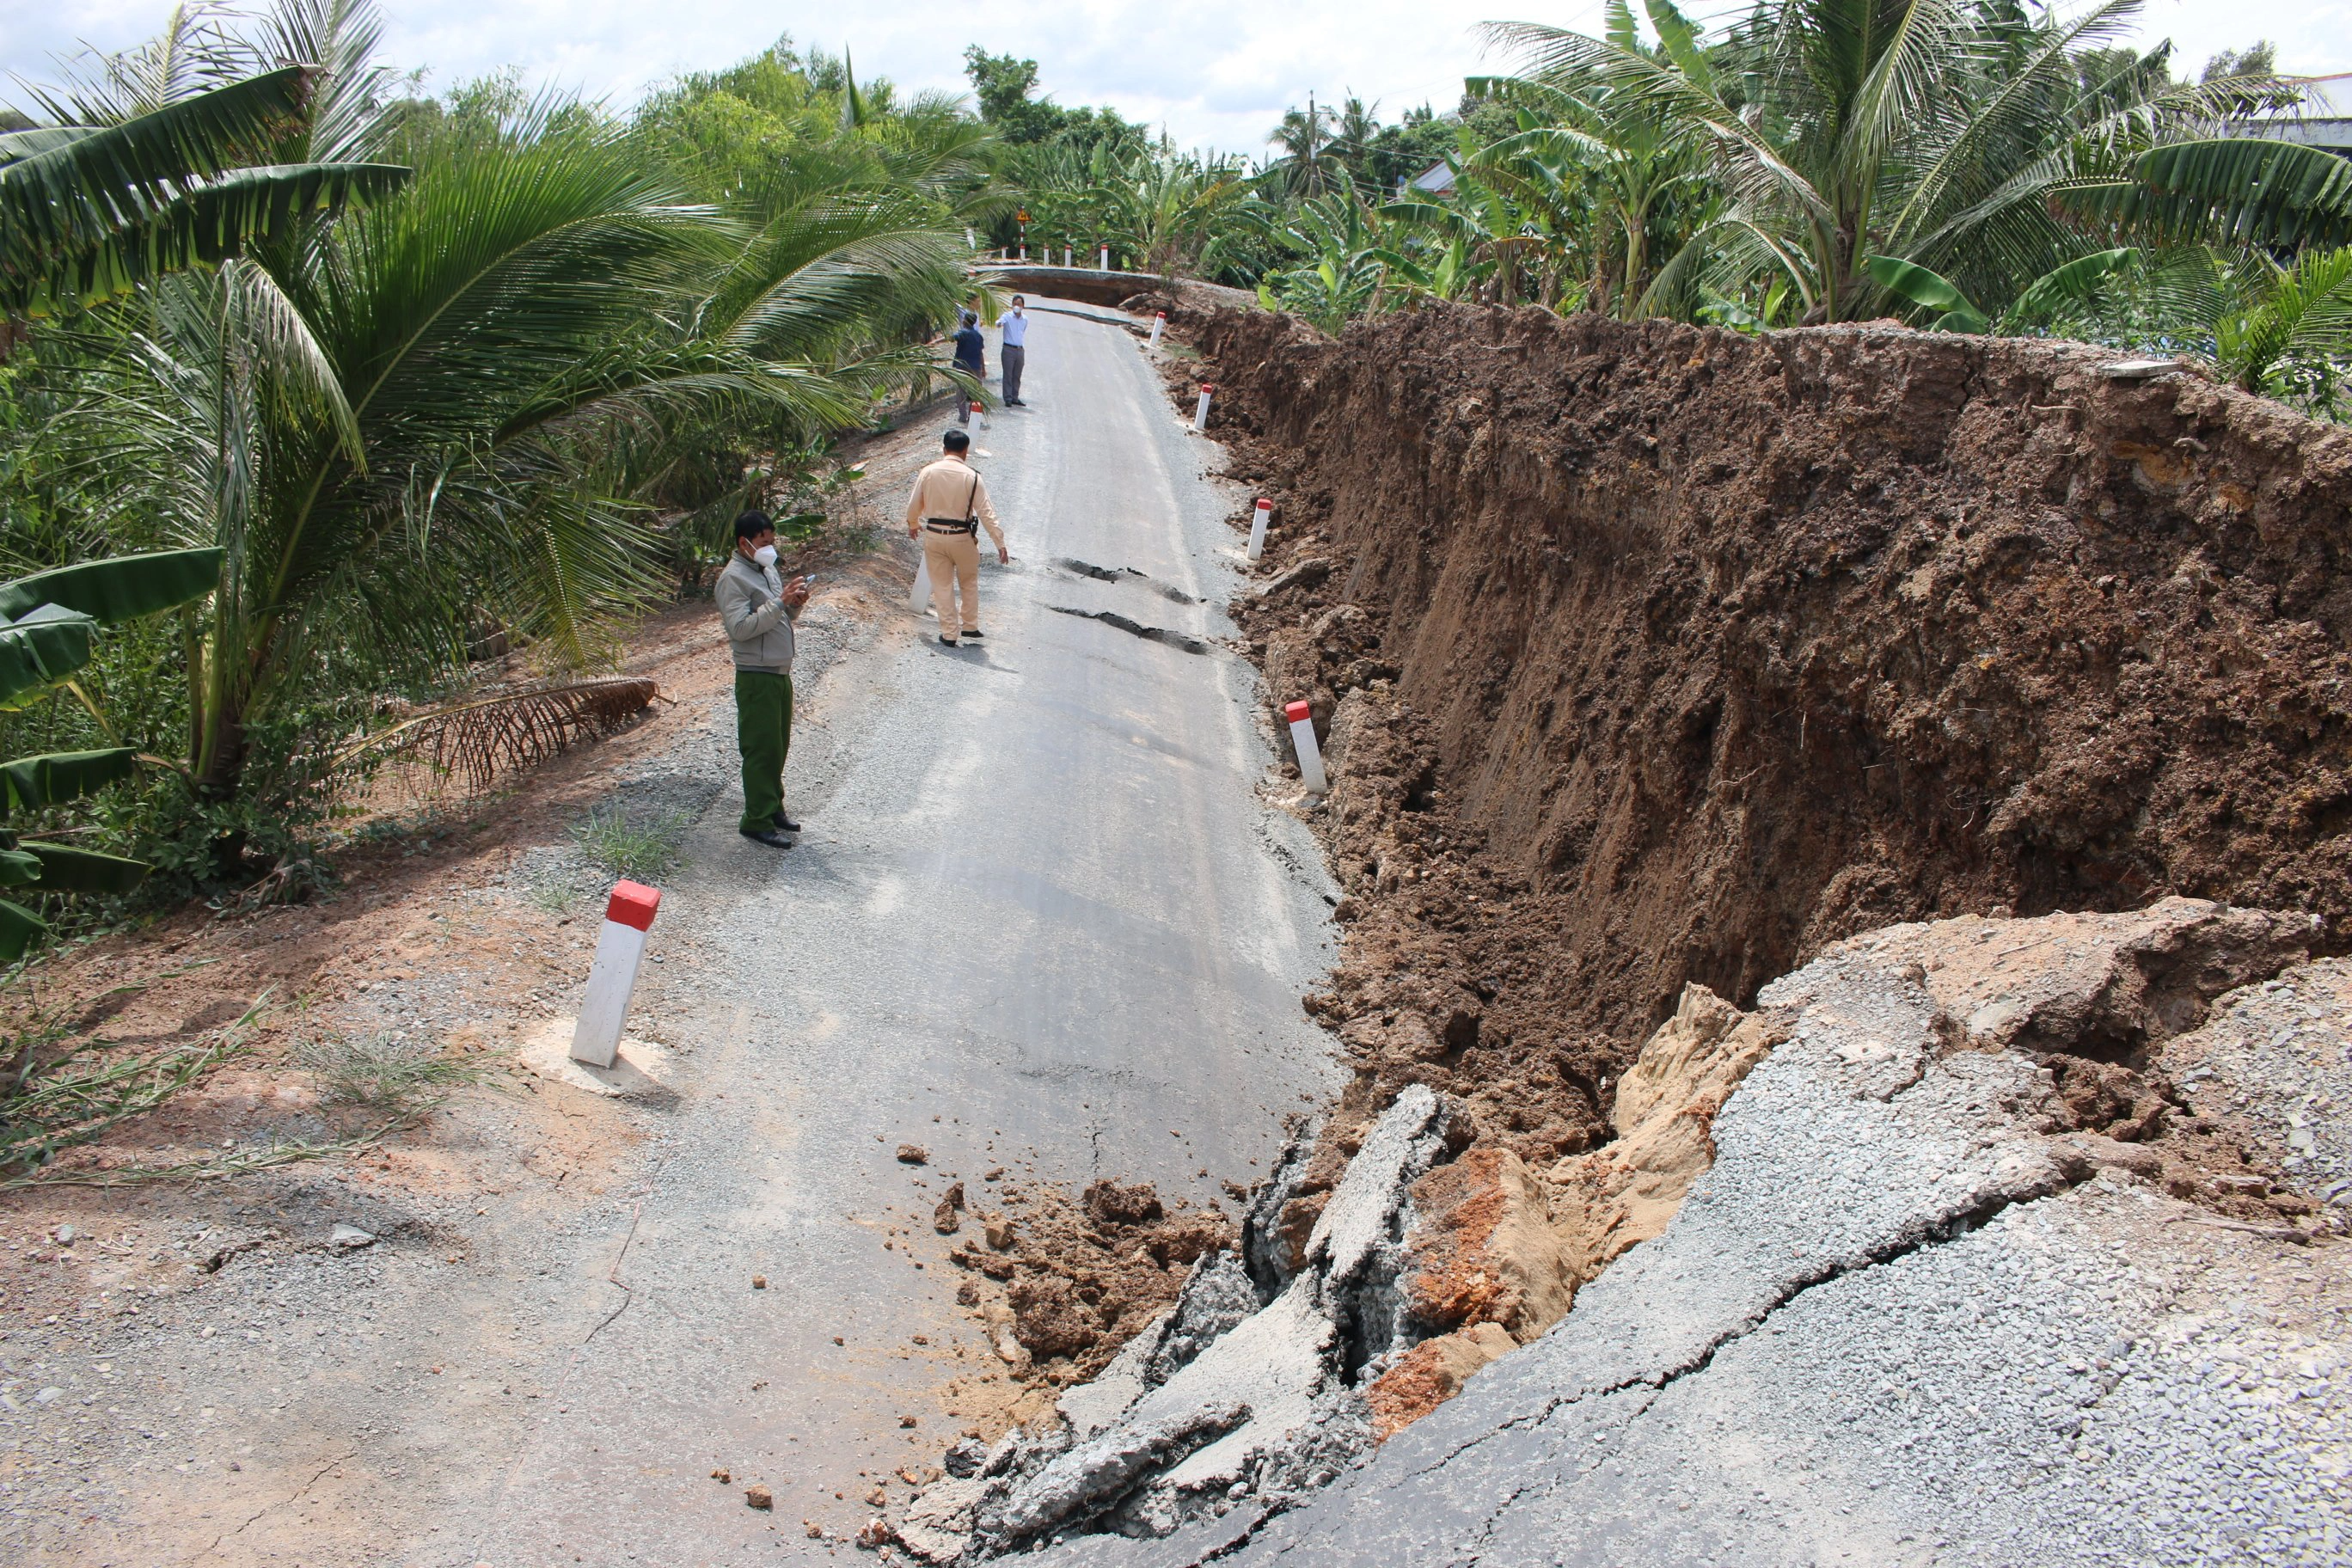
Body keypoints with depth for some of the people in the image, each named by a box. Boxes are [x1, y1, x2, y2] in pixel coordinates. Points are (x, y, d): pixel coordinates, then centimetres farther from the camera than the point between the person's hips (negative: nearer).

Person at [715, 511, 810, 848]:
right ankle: (757, 821, 2)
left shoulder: (768, 570, 14)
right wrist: (780, 602, -24)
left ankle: (774, 808, 27)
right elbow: (740, 627, -23)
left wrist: (795, 603, -1)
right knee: (761, 750, -4)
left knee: (779, 747, 15)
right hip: (756, 677, -9)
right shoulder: (733, 578, -13)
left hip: (780, 673, 9)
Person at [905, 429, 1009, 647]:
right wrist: (1000, 544, -9)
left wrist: (913, 525, 27)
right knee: (969, 583, 19)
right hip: (962, 537, -2)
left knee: (942, 586, 11)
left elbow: (914, 505, 6)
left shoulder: (928, 472, -3)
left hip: (934, 536, 2)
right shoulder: (972, 476, -11)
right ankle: (970, 628, 23)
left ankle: (949, 633, 14)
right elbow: (986, 512, -13)